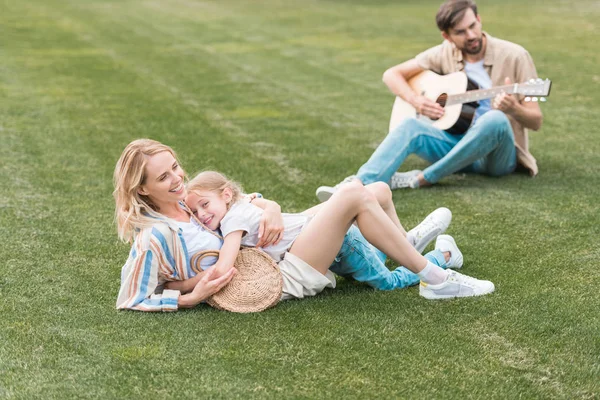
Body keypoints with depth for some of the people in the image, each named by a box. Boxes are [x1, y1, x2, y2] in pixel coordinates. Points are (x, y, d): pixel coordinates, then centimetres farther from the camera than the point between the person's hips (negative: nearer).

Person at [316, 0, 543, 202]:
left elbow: (536, 121, -8)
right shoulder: (444, 54, 3)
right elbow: (392, 75, 10)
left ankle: (422, 179, -29)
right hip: (458, 145, 3)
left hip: (497, 155, -3)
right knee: (410, 126, -25)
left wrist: (513, 109, -31)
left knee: (495, 119, -37)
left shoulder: (513, 56, -8)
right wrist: (415, 100, -10)